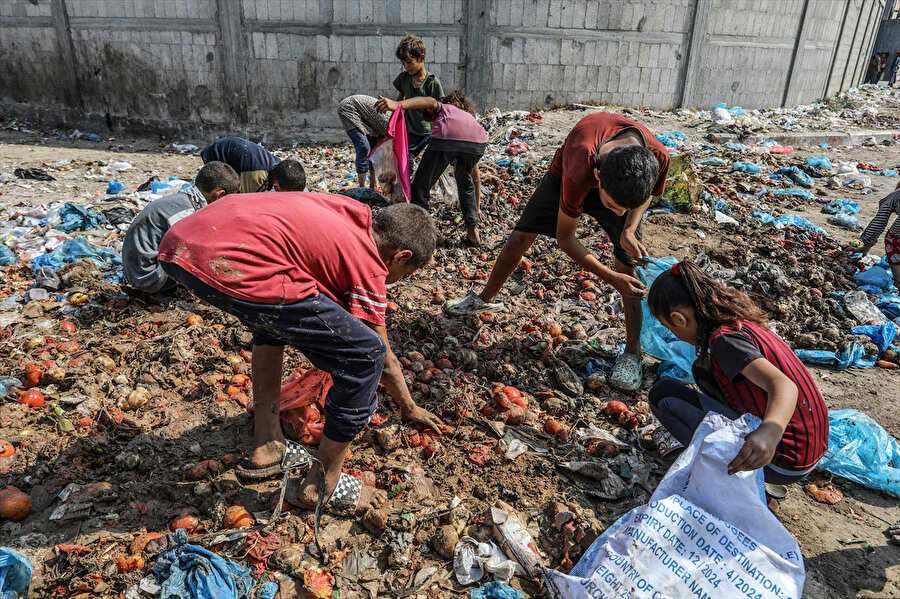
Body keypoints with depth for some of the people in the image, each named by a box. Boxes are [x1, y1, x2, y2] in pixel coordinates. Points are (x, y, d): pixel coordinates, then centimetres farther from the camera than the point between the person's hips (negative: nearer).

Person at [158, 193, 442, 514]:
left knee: (274, 319, 36)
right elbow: (384, 359, 20)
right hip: (234, 269, -10)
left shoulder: (352, 211, 27)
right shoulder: (368, 267, 8)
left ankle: (266, 445, 37)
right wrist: (410, 409, 38)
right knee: (366, 357, 2)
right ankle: (323, 484, 19)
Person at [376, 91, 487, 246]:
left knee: (420, 188, 9)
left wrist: (398, 105, -9)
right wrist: (477, 208, 58)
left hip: (446, 139, -5)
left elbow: (430, 102, 7)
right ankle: (473, 232, 33)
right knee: (465, 181, 33)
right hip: (478, 141, 5)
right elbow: (476, 177, 48)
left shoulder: (442, 108, 37)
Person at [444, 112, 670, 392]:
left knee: (629, 264, -9)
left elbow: (646, 194, -10)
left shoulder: (658, 158, -38)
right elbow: (565, 238, -30)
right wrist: (611, 279, -34)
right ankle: (486, 299, 25)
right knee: (521, 235, 0)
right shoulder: (578, 170, -46)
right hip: (568, 173, -1)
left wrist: (629, 229, -27)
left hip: (624, 182, 2)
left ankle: (632, 351, 4)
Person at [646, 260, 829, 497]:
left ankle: (725, 476, 0)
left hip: (783, 463, -9)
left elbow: (785, 386, -33)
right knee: (703, 369, 18)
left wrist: (770, 432, -53)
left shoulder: (725, 339, -20)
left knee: (663, 394, -8)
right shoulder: (740, 321, 8)